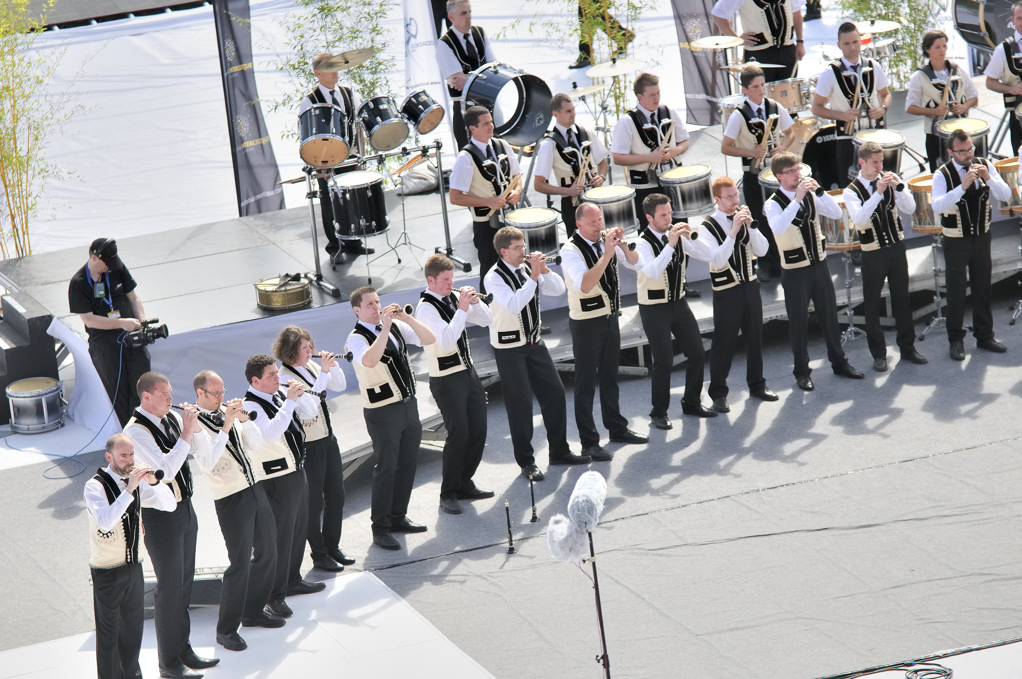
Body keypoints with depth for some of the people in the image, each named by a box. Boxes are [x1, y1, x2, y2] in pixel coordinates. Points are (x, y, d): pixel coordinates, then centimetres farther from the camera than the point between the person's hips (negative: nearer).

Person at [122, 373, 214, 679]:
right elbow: (166, 470, -30)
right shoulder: (136, 431, -21)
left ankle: (183, 650, 30)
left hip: (185, 508, 8)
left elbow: (201, 449, 10)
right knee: (170, 588, 1)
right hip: (161, 517, -8)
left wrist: (194, 426, -8)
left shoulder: (171, 417, 2)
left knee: (185, 583, 16)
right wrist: (186, 433, -27)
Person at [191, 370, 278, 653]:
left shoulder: (226, 411, 7)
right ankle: (226, 630, 0)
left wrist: (243, 419, -9)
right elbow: (207, 461, -27)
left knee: (267, 552, 16)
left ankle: (254, 610, 33)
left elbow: (256, 443, 7)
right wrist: (226, 427, -29)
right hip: (231, 499, -8)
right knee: (241, 563, -10)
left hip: (255, 489, 8)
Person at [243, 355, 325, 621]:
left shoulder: (281, 393, 5)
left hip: (297, 470, 9)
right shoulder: (250, 406, -21)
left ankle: (293, 580, 38)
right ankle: (275, 596, 5)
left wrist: (302, 394, -9)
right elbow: (270, 432, -37)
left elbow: (312, 411, 10)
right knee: (280, 536, -4)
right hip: (275, 480, -9)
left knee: (300, 528, 20)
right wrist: (290, 401, -34)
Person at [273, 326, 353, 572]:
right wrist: (323, 372, -30)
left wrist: (333, 365, -5)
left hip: (328, 440, 8)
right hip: (309, 447, -8)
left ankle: (333, 547, 29)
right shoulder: (285, 378, -19)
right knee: (314, 502, 3)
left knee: (336, 496, 15)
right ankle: (319, 555, 15)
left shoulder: (311, 366, 5)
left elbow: (340, 386, 13)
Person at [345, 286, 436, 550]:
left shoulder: (395, 326, 6)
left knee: (407, 464, 14)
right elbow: (369, 360, -36)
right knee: (386, 469, -3)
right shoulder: (357, 339, -15)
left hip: (409, 404, 7)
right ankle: (380, 529, 4)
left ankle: (398, 518, 28)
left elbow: (429, 339, -1)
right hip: (383, 412, -7)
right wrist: (385, 327, -34)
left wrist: (406, 317, -13)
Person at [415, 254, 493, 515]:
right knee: (458, 434, -8)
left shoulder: (454, 297, 6)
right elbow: (447, 340, -29)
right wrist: (462, 309, -26)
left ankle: (464, 483, 25)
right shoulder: (426, 308, -17)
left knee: (478, 430, 10)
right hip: (447, 379, -8)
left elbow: (485, 320, 12)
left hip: (468, 371, 8)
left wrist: (475, 302, -7)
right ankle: (448, 494, 5)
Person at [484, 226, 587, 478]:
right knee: (520, 403, 0)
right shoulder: (494, 278, -17)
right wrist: (533, 276, -31)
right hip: (509, 348, -6)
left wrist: (544, 269, -16)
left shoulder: (527, 268, 1)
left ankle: (559, 451, 23)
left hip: (534, 342, 6)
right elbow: (514, 305, -32)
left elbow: (558, 289, 0)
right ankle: (526, 462, 12)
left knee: (555, 392, 8)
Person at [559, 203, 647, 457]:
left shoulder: (605, 240, 0)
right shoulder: (571, 250, -20)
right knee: (585, 382, 0)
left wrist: (622, 244, -21)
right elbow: (584, 285, -33)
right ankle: (589, 443, 5)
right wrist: (607, 253, -36)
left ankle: (617, 428, 35)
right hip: (586, 324, -7)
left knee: (610, 376, 21)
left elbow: (634, 262, -2)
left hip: (610, 317, 7)